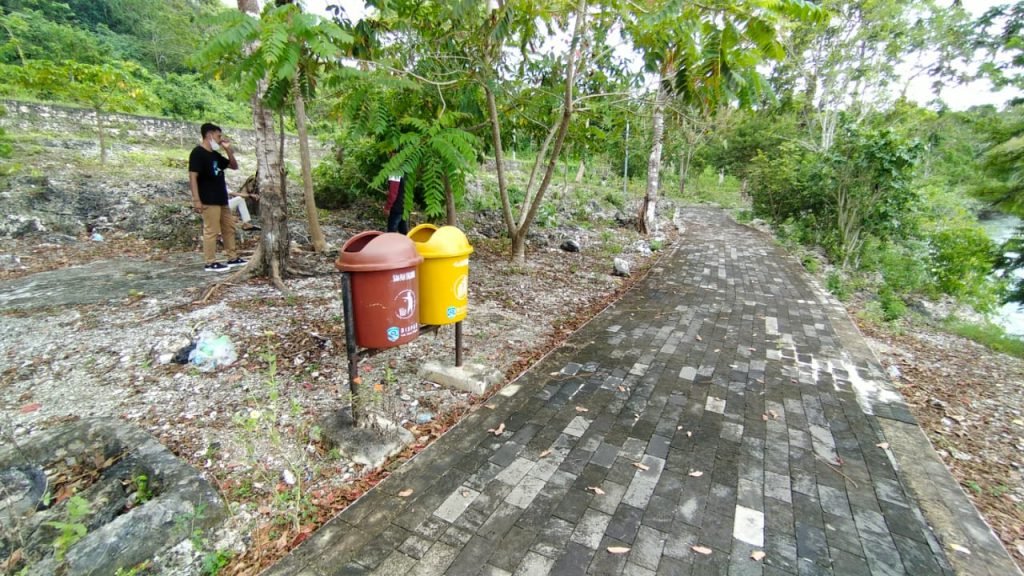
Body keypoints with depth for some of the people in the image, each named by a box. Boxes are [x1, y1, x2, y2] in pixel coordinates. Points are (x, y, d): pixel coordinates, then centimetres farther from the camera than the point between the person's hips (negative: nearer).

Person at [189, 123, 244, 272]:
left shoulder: (215, 154, 16)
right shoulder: (198, 153, -10)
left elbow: (234, 166, 23)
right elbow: (192, 177, -15)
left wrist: (228, 149, 8)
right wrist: (196, 199, -21)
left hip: (221, 199, 9)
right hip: (209, 201, -9)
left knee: (229, 228, 13)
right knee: (211, 231, -7)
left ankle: (233, 258, 21)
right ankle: (210, 263, -1)